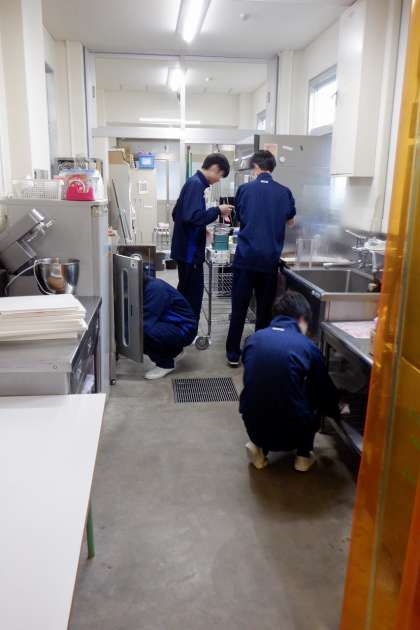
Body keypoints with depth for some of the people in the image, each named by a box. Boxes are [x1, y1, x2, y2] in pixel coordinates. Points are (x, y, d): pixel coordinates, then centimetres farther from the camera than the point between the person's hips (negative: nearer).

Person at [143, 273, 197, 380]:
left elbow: (147, 322, -27)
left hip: (183, 330, -10)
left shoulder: (155, 288, -24)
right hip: (171, 325, 10)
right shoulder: (146, 287, 4)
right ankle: (174, 350, 18)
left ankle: (166, 364, -4)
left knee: (144, 332, -30)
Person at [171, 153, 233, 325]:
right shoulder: (196, 184, -16)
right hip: (190, 251, -10)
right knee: (193, 294, -3)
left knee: (185, 292, 19)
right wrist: (217, 210, -17)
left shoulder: (193, 182, 13)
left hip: (185, 249, 10)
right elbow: (193, 217, -29)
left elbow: (176, 214, 21)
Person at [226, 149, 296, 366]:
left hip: (245, 257, -1)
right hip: (270, 258, 1)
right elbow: (290, 221, 19)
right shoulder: (284, 192, 2)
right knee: (265, 307, 12)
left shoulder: (244, 189, -2)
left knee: (239, 306, 6)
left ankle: (233, 354, 10)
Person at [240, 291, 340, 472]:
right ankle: (303, 455, 21)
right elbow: (325, 392, 8)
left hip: (253, 427, 3)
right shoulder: (307, 346, -6)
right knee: (317, 398, 25)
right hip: (291, 433, -2)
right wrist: (335, 412, 32)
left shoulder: (253, 339, 1)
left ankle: (259, 447, 17)